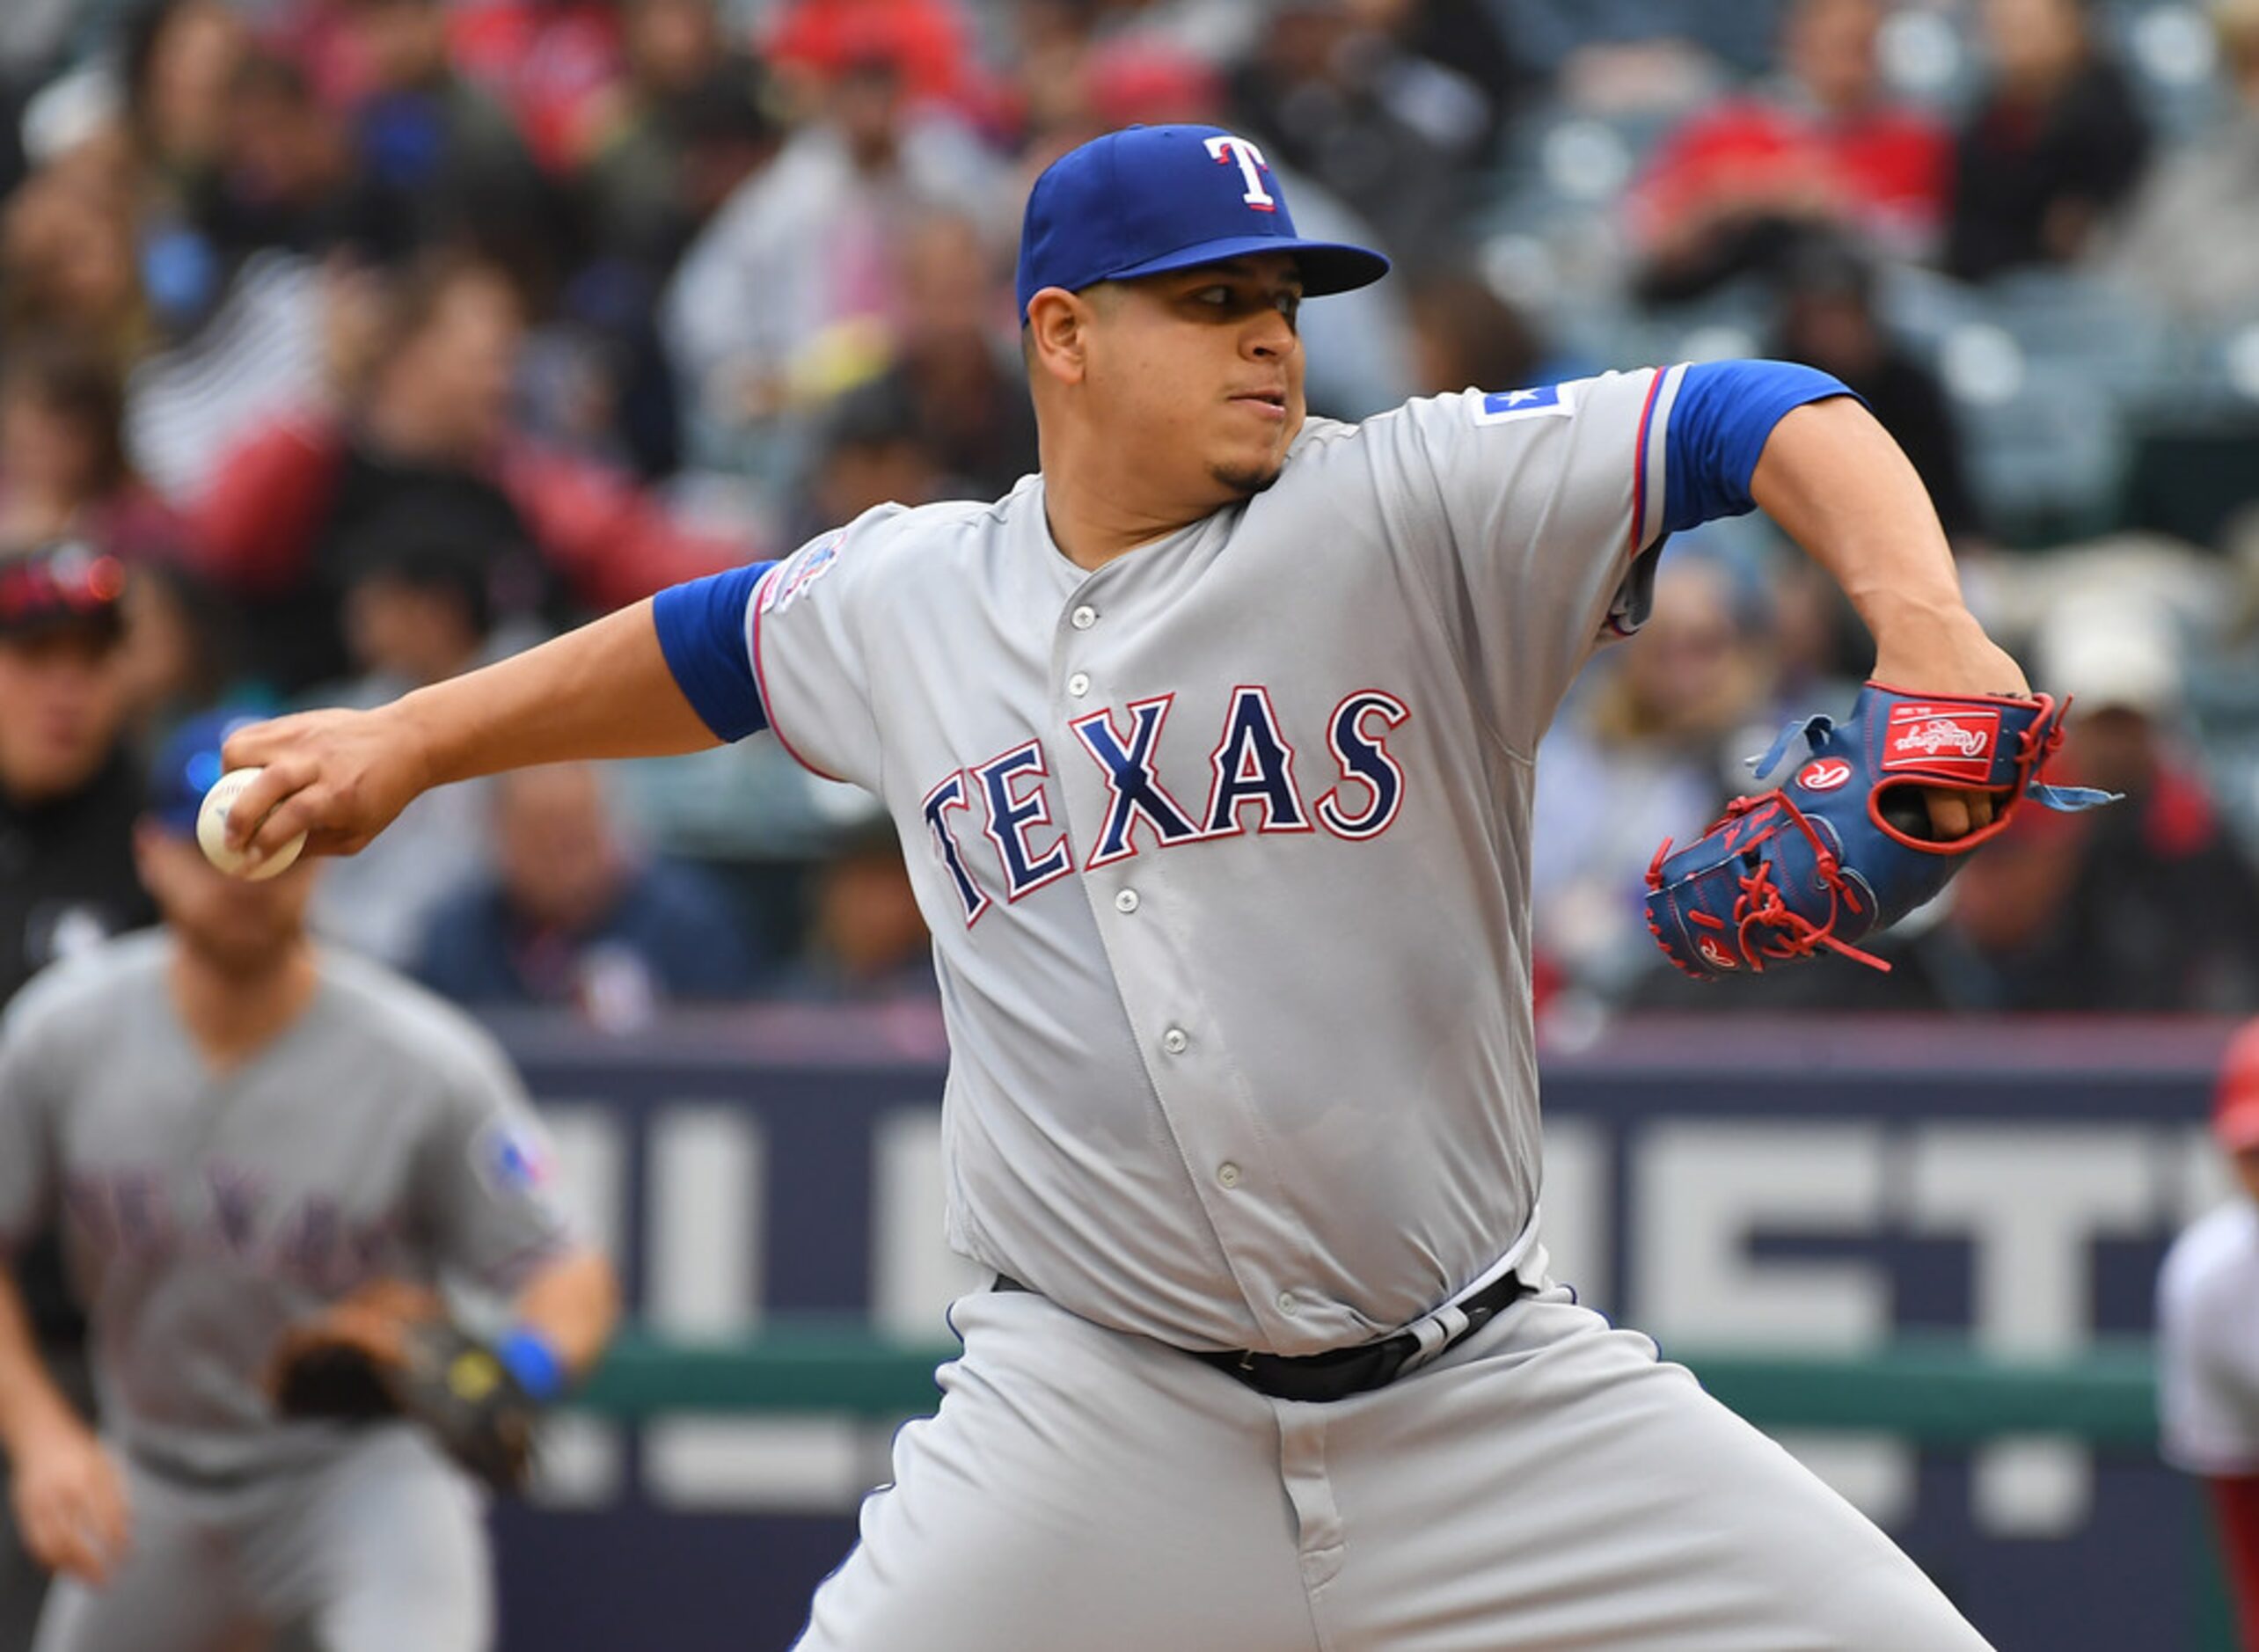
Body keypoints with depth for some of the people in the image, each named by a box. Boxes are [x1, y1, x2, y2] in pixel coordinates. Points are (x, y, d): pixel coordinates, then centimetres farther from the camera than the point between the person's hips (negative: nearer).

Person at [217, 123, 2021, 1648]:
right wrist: (410, 741, 34)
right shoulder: (904, 600, 7)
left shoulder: (1408, 511, -4)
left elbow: (1754, 418, -14)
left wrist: (1918, 613, -33)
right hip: (1093, 1418, 1)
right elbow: (708, 646, 28)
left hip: (1491, 1398, -1)